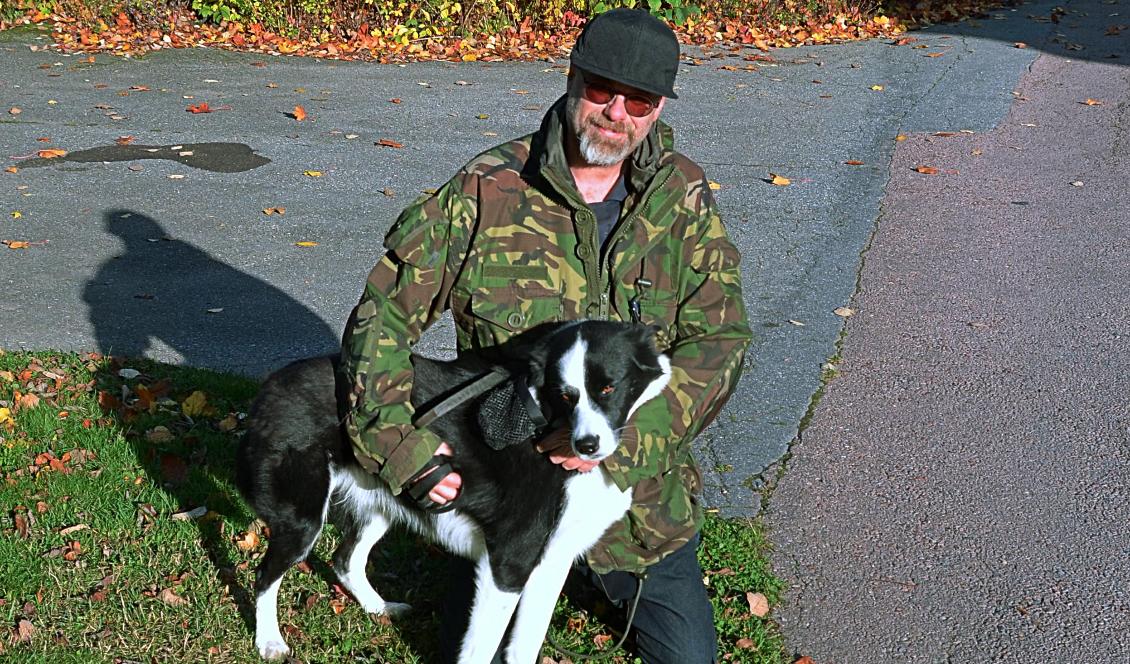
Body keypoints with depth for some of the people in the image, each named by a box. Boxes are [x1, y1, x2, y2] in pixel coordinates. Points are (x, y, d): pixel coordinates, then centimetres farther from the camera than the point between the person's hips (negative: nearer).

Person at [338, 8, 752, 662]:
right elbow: (381, 316, -12)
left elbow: (718, 341, -13)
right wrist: (407, 448, -25)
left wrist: (625, 436, -28)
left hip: (640, 486, 2)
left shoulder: (683, 197, -8)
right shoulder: (486, 191, -14)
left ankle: (618, 581, 43)